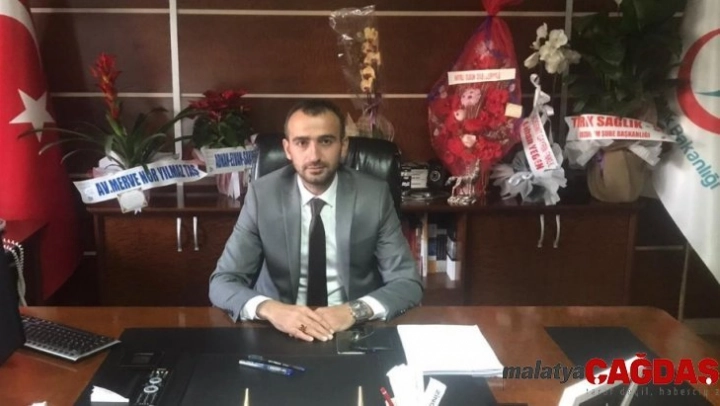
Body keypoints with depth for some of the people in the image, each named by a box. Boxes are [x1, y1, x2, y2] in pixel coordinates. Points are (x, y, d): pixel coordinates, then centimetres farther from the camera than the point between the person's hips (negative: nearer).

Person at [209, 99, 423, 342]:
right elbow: (222, 282, -6)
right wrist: (269, 309, -27)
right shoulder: (262, 195, -5)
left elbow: (408, 284, -5)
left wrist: (355, 310, -24)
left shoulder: (375, 195, -6)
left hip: (356, 331, 1)